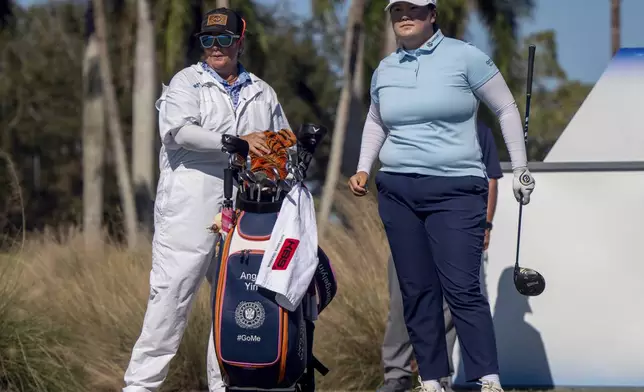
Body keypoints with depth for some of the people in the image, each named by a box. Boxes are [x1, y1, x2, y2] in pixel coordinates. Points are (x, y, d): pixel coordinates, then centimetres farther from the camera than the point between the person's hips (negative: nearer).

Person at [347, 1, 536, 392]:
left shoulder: (464, 57, -3)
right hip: (397, 191, 5)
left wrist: (521, 168, 2)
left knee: (462, 288, -14)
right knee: (416, 290, 4)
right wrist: (363, 168, 14)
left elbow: (507, 109, 3)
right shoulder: (385, 70, 11)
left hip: (455, 189, -5)